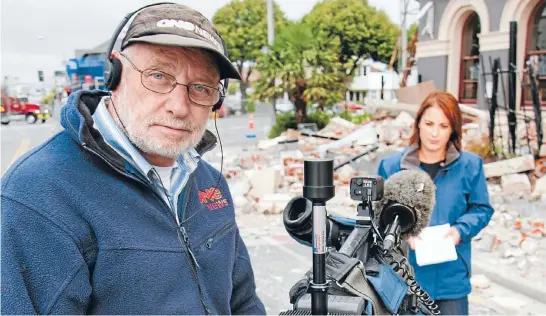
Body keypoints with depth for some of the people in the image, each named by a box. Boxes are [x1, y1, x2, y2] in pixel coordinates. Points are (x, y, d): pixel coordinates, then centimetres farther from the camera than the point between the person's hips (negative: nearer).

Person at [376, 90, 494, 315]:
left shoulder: (470, 166, -1)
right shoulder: (392, 166, -4)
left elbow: (481, 209, 5)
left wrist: (460, 230, -14)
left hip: (451, 275, 1)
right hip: (404, 275, 0)